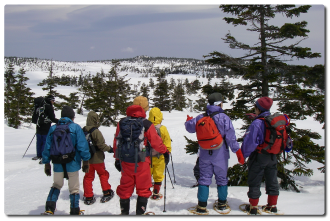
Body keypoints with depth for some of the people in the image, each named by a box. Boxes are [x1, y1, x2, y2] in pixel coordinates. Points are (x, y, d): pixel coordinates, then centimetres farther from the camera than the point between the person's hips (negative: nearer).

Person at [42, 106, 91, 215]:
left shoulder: (53, 128, 5)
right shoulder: (76, 128, -6)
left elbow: (47, 147, 7)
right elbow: (82, 145, -9)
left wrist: (46, 163, 15)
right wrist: (85, 161, -1)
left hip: (58, 164, 3)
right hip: (72, 164, -3)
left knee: (56, 185, 20)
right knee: (74, 188, 9)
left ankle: (49, 209, 5)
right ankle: (74, 211, 16)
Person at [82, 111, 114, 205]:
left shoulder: (83, 131, -1)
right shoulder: (96, 132, -20)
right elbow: (101, 145, -19)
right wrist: (109, 148, -2)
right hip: (97, 158, -5)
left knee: (88, 176, 12)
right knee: (103, 174, 15)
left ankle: (88, 197, 13)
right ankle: (107, 193, 21)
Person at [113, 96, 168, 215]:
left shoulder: (122, 123, 0)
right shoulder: (147, 125, -11)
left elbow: (116, 142, 6)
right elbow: (156, 142, -5)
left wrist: (117, 158, 16)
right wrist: (164, 150, 15)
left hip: (126, 161, 4)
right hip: (142, 162, -3)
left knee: (125, 189, 14)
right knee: (143, 189, 9)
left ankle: (124, 212, 22)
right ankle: (140, 212, 12)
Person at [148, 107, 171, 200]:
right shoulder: (163, 129, -9)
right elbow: (167, 143, -4)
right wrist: (167, 153, 6)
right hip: (159, 157, -2)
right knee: (158, 175, 7)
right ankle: (155, 194, 10)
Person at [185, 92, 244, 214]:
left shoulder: (200, 118, -2)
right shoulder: (224, 118, -12)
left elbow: (190, 127, 13)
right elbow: (231, 137, -13)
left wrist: (188, 121, 37)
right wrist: (238, 152, -7)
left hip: (205, 155, 2)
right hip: (220, 155, -2)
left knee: (204, 179, 8)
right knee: (222, 179, 14)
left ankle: (202, 205, 6)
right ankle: (222, 203, 24)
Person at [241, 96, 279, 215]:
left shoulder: (257, 123, -21)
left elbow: (250, 142, -21)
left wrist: (244, 155, -10)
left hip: (259, 156, -6)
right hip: (273, 156, 6)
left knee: (254, 182, 7)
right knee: (272, 181, 17)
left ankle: (253, 206, 14)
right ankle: (273, 205, 27)